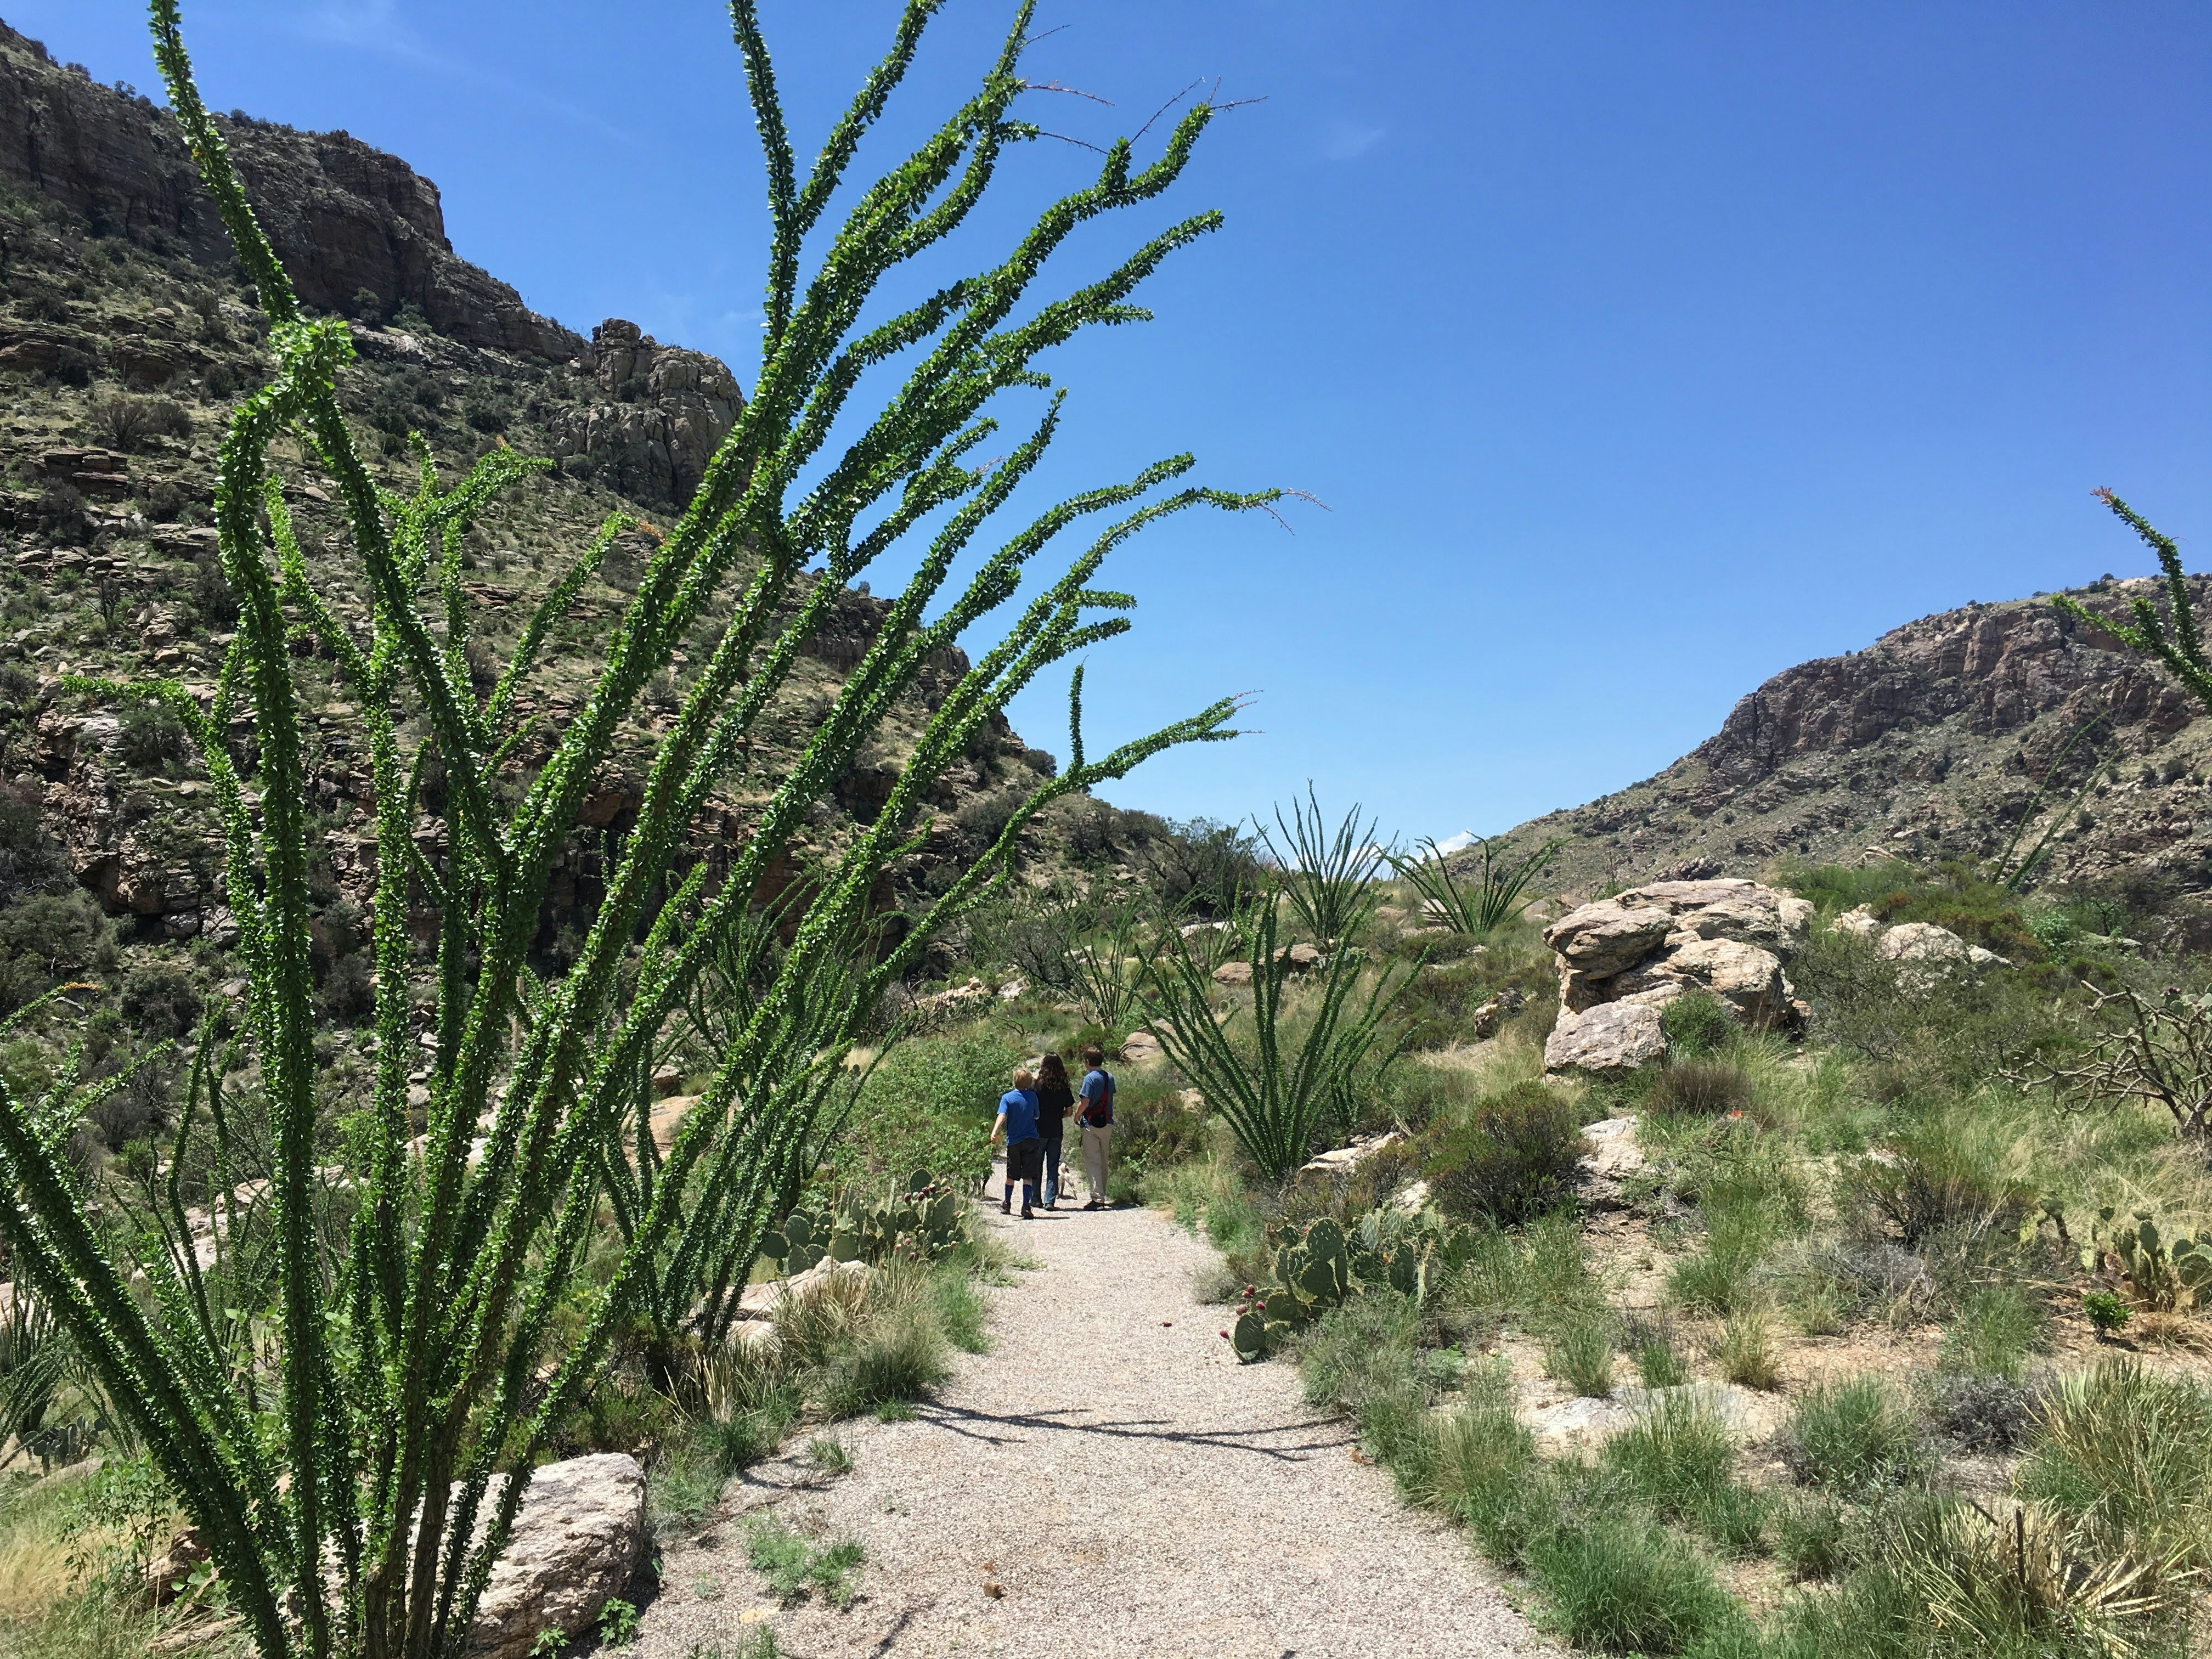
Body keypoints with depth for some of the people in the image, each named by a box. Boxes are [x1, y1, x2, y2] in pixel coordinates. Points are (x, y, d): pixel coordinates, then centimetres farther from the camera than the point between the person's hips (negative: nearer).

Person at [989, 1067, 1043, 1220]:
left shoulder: (1007, 1098, -6)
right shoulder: (1032, 1097, 1)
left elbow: (1002, 1116, -20)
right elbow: (1036, 1116, 9)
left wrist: (995, 1132, -29)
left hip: (1014, 1141, 0)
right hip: (1031, 1141, 0)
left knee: (1011, 1175, 14)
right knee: (1028, 1176, -1)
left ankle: (1007, 1204, 29)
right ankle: (1026, 1206, -11)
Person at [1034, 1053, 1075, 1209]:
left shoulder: (1038, 1085, -9)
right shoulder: (1064, 1088, 0)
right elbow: (1069, 1111, 5)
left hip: (1039, 1130, -2)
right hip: (1056, 1131, 2)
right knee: (1053, 1167, 7)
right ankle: (1050, 1200, 2)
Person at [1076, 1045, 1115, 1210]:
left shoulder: (1090, 1078, -13)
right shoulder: (1110, 1077, 8)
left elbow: (1086, 1102, -18)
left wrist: (1077, 1115, 0)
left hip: (1092, 1124, -7)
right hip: (1108, 1123, 7)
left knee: (1092, 1161, -4)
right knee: (1103, 1160, 17)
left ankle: (1098, 1199, -10)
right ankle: (1101, 1194, 26)